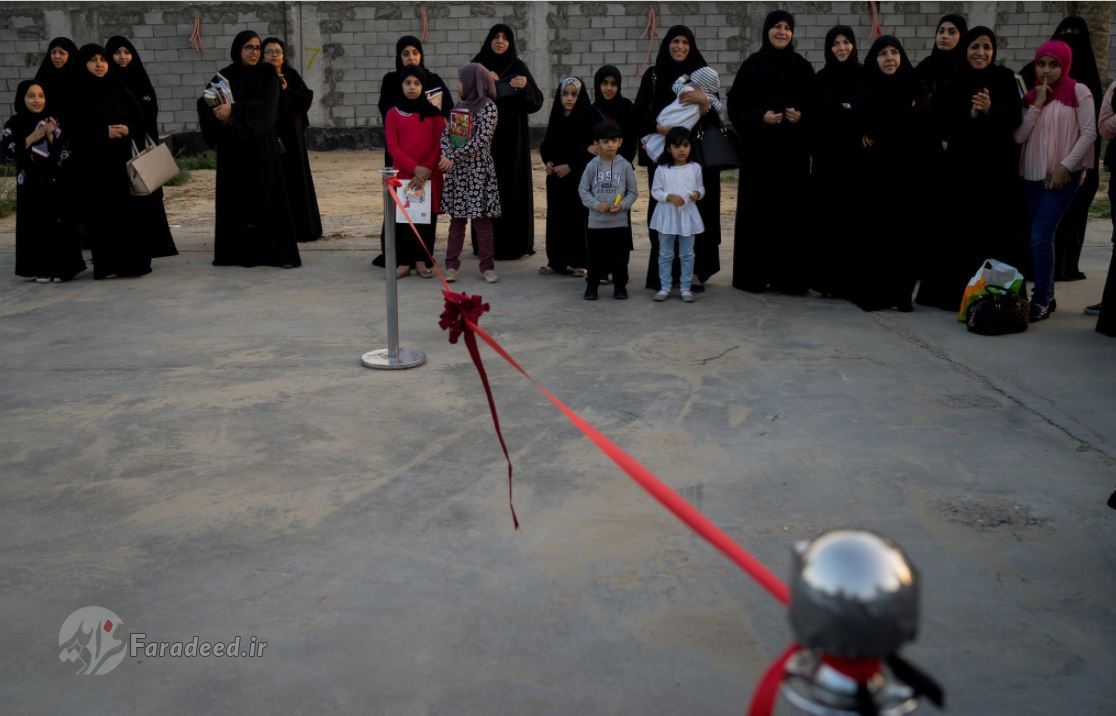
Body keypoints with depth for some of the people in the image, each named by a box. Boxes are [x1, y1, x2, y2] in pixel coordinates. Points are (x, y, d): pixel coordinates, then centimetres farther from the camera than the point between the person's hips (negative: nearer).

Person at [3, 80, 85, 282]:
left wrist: (51, 135, -15)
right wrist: (31, 138, -14)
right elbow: (8, 155, -5)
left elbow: (64, 153, 0)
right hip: (29, 185, 0)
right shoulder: (14, 125, 3)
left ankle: (61, 266, 7)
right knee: (35, 225, 0)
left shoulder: (54, 121, 4)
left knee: (59, 223, -1)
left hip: (55, 182, 0)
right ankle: (41, 269, 7)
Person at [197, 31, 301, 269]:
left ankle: (279, 252, -5)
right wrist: (218, 115, -22)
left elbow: (266, 106, -13)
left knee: (269, 197, -5)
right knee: (235, 198, 4)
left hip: (261, 144, -2)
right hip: (233, 147, 2)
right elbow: (204, 103, -2)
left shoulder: (268, 75, 1)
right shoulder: (224, 76, 7)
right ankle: (237, 251, 11)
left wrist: (234, 110, -22)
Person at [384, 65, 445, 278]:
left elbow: (439, 145, 0)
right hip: (402, 174, 0)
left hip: (430, 175, 0)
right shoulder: (393, 114, 5)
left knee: (427, 218, 1)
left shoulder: (434, 113, 5)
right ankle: (404, 262, 8)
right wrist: (414, 168, -15)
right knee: (402, 218, 0)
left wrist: (426, 170, -13)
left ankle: (422, 261, 11)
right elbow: (392, 146, -2)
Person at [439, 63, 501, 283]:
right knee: (457, 218, 8)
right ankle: (452, 265, 11)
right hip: (456, 170, 6)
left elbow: (481, 141, -16)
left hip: (478, 170, -6)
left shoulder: (488, 106, -7)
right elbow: (445, 135, 8)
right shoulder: (458, 107, 14)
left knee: (481, 219, -3)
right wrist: (447, 156, -12)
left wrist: (453, 156, -14)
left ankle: (487, 266, 4)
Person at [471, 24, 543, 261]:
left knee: (513, 185, -2)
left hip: (512, 136, -1)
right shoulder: (477, 66, 5)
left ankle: (516, 242, 5)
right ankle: (487, 243, 7)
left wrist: (525, 86, -26)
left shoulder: (518, 67, 0)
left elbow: (536, 102, -7)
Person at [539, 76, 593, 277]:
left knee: (578, 217, -4)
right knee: (556, 216, 7)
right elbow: (546, 144, 15)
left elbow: (591, 148, -11)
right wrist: (547, 161, -4)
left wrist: (570, 166, -14)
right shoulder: (557, 116, 9)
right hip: (556, 175, 5)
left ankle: (579, 262, 4)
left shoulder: (588, 116, -6)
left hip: (579, 176, -5)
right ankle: (557, 261, 15)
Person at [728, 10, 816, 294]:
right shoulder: (751, 66, 2)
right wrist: (760, 116, -16)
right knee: (757, 209, -2)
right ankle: (753, 274, 6)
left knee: (791, 209, 0)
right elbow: (735, 106, -1)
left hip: (793, 150, 1)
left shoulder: (802, 67, 6)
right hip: (758, 149, -1)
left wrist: (801, 116, -12)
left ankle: (789, 275, 7)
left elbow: (816, 106, 8)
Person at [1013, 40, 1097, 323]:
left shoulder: (1078, 91, -2)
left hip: (1062, 175, -5)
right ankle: (1047, 296, 15)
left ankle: (1041, 300, -7)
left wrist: (1065, 166, -12)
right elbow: (1019, 136, 1)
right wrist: (1037, 104, -6)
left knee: (1040, 236, -13)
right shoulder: (1031, 95, 11)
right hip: (1032, 174, 5)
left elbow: (1089, 133, -6)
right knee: (1040, 237, 6)